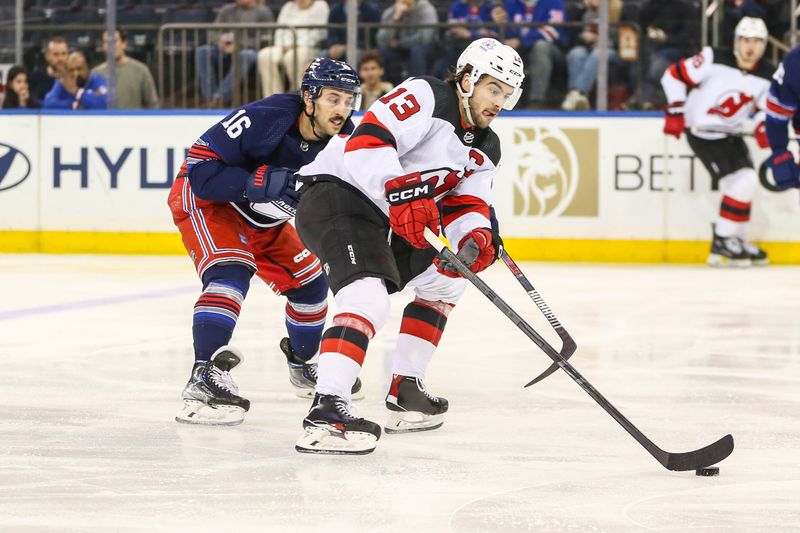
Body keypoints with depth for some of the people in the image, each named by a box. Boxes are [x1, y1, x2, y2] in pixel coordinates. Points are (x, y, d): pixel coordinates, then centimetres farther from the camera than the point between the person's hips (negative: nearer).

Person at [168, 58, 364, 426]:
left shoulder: (342, 140, -14)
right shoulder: (261, 120, -34)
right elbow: (200, 169, -34)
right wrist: (260, 182, -43)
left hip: (261, 217, 8)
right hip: (205, 199, -8)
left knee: (309, 283, 13)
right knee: (231, 272, -31)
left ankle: (303, 364, 40)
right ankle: (203, 376, -38)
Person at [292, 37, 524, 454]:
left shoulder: (485, 148, 15)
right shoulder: (425, 97, -13)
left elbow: (465, 205, 10)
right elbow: (366, 141, -24)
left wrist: (476, 239, -13)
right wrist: (403, 193, -36)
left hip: (383, 216, 11)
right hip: (337, 196, -11)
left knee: (444, 280, 23)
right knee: (368, 296, -30)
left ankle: (405, 389, 25)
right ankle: (326, 412, -41)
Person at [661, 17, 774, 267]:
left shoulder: (767, 76, -4)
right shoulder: (714, 60, -20)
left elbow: (766, 108, 10)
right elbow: (674, 75, -14)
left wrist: (763, 127, -12)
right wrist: (674, 112, -15)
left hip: (731, 134, 7)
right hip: (702, 132, -7)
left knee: (746, 184, 9)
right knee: (742, 181, -16)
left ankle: (737, 242, 26)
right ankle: (722, 242, -6)